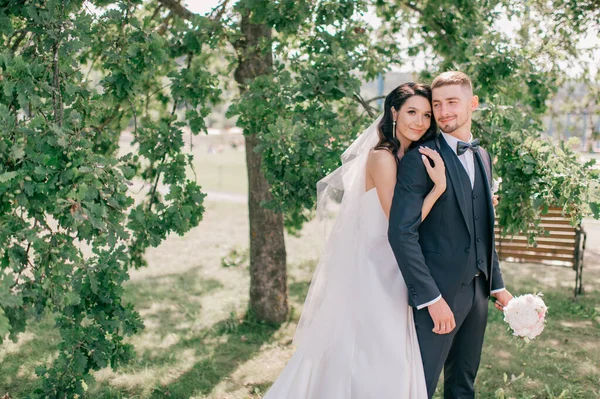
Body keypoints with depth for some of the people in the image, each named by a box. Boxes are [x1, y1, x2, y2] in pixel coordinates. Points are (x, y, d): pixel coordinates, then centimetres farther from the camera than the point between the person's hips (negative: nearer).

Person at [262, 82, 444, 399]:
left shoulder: (413, 158, 10)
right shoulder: (382, 158, -16)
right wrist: (439, 186, -21)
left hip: (391, 274, 9)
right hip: (371, 270, -9)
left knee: (389, 357, 16)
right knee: (372, 359, 0)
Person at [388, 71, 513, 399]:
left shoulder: (482, 157, 11)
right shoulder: (419, 159, -13)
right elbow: (402, 233, -20)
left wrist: (497, 285, 16)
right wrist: (432, 298, -22)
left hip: (478, 289, 7)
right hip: (440, 292, -7)